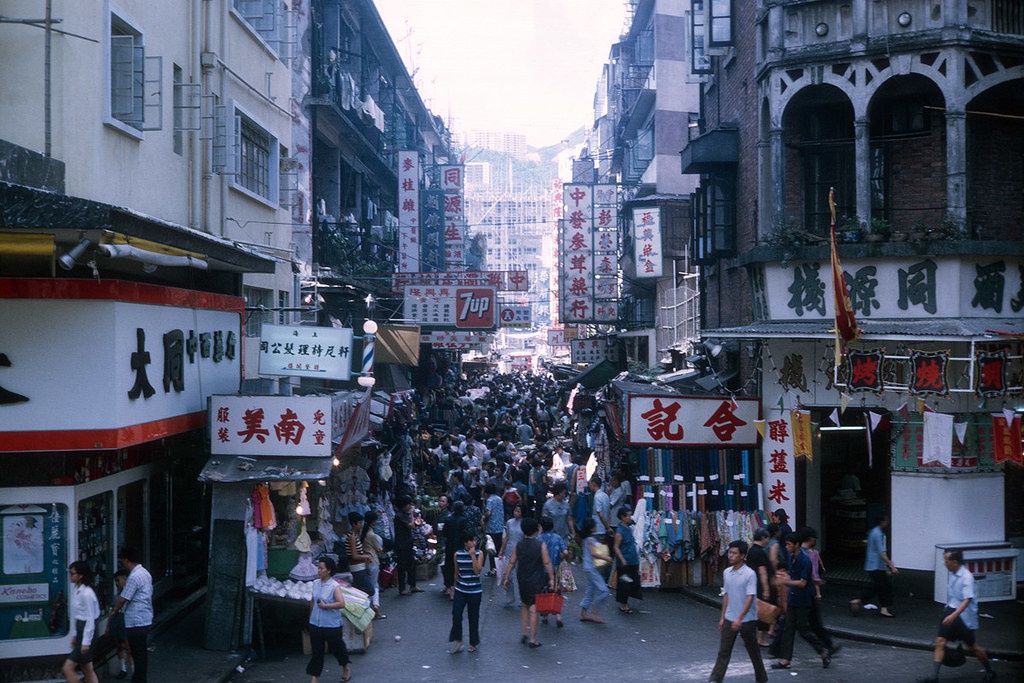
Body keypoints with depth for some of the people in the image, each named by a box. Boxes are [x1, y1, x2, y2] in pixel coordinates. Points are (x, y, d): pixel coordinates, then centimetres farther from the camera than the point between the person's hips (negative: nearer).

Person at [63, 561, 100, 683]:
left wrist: (86, 642, -19)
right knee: (88, 670, 13)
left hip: (87, 631, -9)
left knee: (67, 668, -8)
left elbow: (90, 619, -19)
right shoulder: (75, 589, 8)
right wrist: (75, 635, 17)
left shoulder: (87, 593, -19)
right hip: (80, 630, 9)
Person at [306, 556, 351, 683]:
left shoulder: (335, 586, -16)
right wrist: (311, 615, 21)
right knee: (316, 651, 7)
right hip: (315, 624, 5)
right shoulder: (316, 584, 3)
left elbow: (341, 604, -25)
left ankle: (346, 669, 38)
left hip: (332, 625, -4)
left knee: (337, 648, 14)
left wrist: (325, 606, -23)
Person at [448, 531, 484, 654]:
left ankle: (474, 643, 24)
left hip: (475, 591, -1)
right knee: (456, 615, -8)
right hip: (460, 590, 1)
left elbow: (478, 571, -16)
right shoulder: (457, 554, -1)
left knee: (473, 617, 7)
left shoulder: (479, 553, -5)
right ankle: (458, 642, 5)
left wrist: (473, 556, -22)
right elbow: (456, 573, 11)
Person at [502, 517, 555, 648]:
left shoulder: (518, 546, -3)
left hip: (522, 580, 3)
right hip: (536, 581, -3)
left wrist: (506, 578, 10)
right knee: (533, 609, 0)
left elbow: (512, 562, 1)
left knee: (525, 605, 22)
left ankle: (525, 634, 18)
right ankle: (532, 640, 2)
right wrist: (551, 579, -3)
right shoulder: (541, 545, -10)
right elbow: (547, 563, -10)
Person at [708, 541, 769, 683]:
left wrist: (739, 618, -26)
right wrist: (722, 617, 13)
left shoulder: (750, 574, -15)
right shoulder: (726, 573, 5)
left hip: (747, 620, -5)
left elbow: (750, 597, -20)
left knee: (753, 651, 10)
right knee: (723, 651, 0)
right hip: (729, 619, 5)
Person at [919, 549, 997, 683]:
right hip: (950, 611, 7)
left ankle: (990, 672, 33)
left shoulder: (967, 577, -20)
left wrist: (954, 615, -38)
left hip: (964, 615, -7)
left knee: (972, 646, 9)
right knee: (940, 641, -5)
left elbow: (967, 600, -28)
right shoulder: (950, 573, 5)